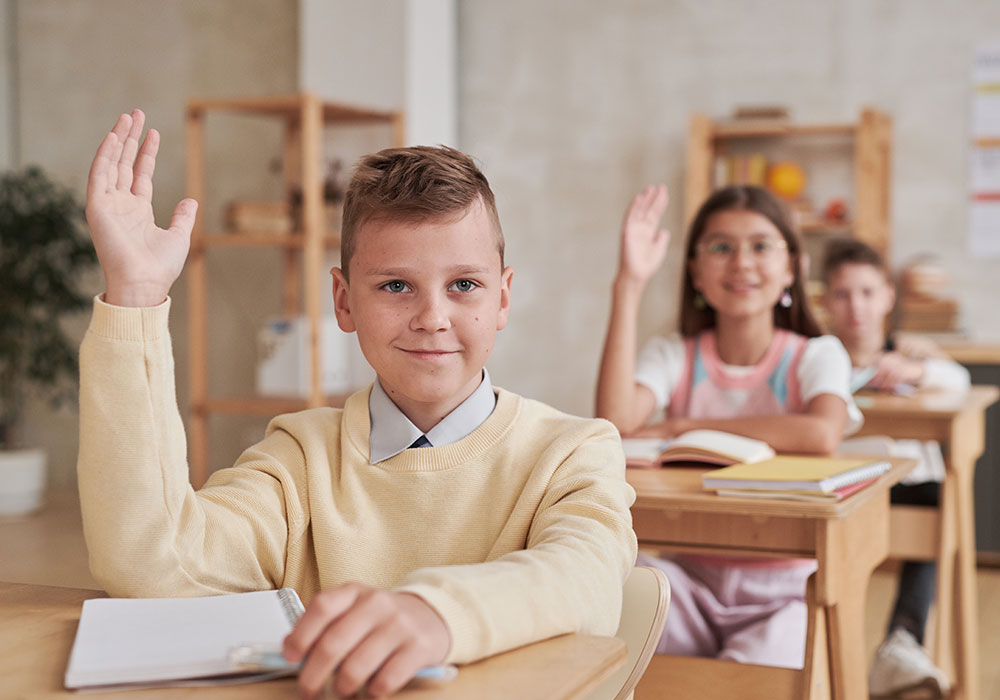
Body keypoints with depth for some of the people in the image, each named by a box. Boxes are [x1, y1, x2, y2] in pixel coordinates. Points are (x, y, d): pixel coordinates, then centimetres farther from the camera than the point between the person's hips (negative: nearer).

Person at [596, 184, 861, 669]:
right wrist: (629, 283, -16)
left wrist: (683, 427, -18)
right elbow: (616, 422, -19)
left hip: (784, 589, -1)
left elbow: (822, 434, -25)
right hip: (691, 577, 1)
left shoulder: (815, 356, -1)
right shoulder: (674, 356, 3)